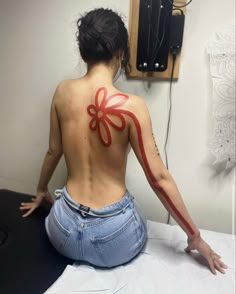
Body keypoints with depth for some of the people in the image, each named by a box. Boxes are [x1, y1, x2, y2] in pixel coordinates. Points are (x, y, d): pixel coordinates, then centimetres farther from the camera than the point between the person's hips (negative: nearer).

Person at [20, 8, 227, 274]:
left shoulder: (63, 91, -6)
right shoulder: (131, 106, -19)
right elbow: (159, 179, -15)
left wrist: (41, 190, 26)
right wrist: (195, 236, -1)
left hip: (65, 231, 4)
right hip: (113, 239, -3)